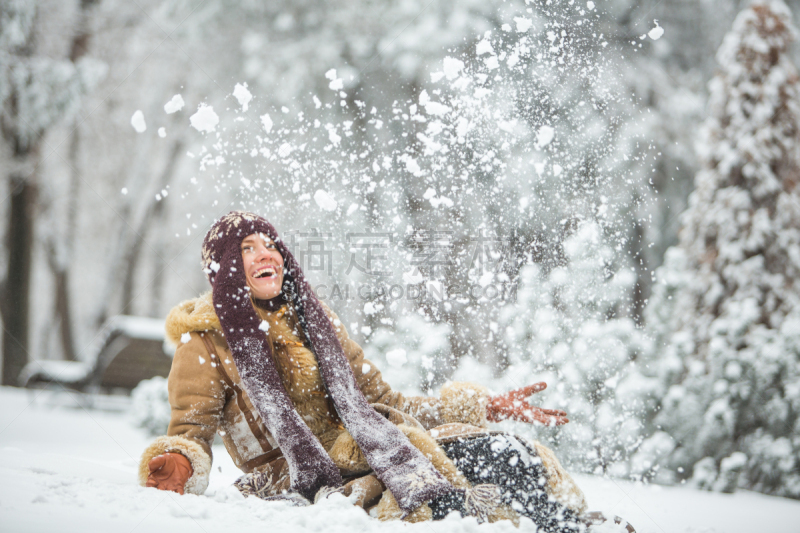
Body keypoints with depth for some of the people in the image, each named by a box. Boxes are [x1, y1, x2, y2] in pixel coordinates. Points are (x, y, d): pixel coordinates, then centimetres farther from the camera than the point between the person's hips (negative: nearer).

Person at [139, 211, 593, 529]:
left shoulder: (316, 320, 19)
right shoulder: (206, 342, 3)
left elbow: (385, 402, 21)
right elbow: (191, 432, -5)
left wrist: (485, 407, 14)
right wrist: (177, 468, -31)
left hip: (372, 453, 6)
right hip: (302, 484, -6)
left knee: (502, 454, -16)